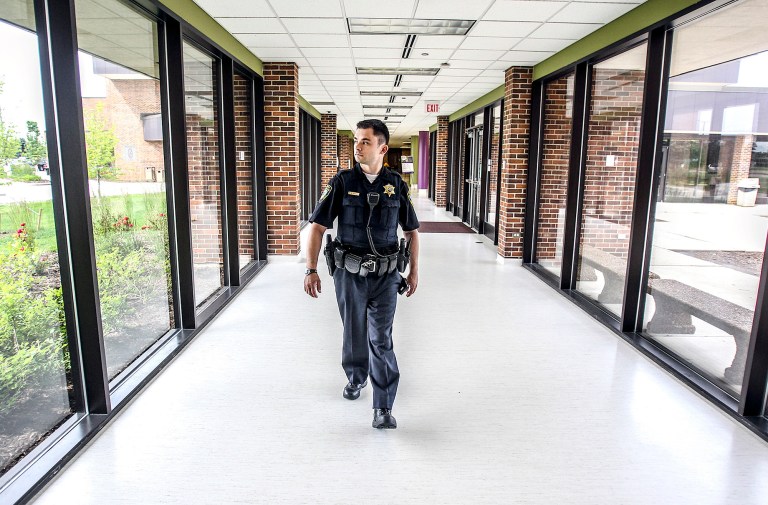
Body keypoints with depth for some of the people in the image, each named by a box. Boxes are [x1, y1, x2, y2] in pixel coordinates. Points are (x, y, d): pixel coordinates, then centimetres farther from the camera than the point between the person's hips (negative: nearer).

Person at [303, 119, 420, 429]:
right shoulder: (342, 182, -4)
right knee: (354, 333, 16)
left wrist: (414, 271, 7)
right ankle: (356, 378, 43)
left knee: (381, 340, -3)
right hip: (349, 273, 1)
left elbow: (412, 231, 9)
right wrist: (311, 270, -11)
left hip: (385, 276, 0)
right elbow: (317, 227, -4)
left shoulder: (396, 186, 0)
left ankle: (383, 409, 4)